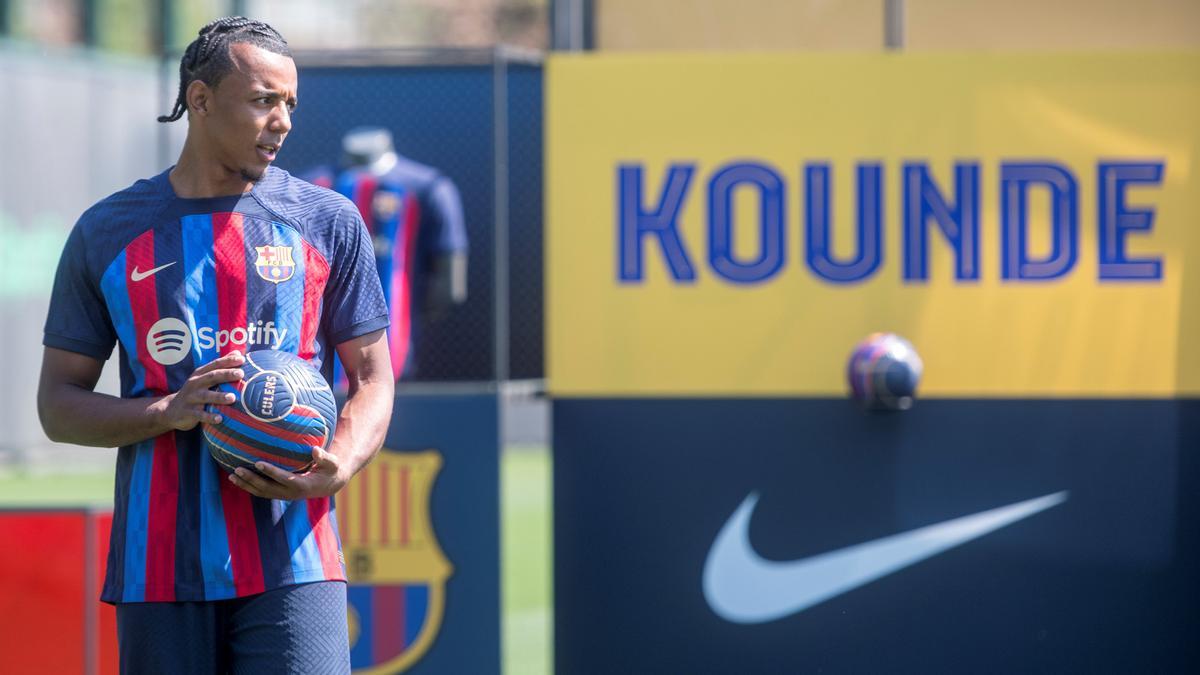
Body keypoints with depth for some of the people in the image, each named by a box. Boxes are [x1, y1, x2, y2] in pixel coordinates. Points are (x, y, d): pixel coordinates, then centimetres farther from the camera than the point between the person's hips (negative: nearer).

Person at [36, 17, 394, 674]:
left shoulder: (328, 223, 8)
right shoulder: (107, 234, 8)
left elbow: (372, 379, 10)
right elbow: (58, 405, 8)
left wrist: (337, 468, -12)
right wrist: (169, 412, -11)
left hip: (291, 564, -1)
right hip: (158, 569, 1)